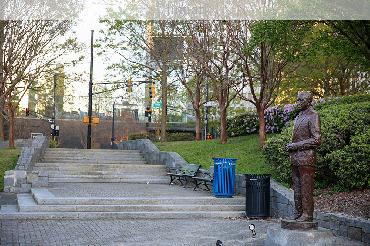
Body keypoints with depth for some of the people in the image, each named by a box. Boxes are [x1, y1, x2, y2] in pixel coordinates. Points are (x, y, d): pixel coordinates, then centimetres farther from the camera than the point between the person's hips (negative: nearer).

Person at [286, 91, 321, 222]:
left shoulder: (313, 116, -7)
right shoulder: (298, 116, 20)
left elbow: (316, 140, -13)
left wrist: (296, 145, -14)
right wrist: (290, 146, 8)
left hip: (306, 158, -8)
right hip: (295, 157, 9)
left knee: (306, 188, -5)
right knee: (297, 188, 10)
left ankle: (307, 215, 1)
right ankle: (298, 213, 17)